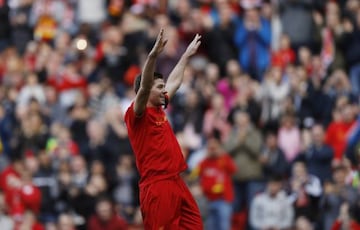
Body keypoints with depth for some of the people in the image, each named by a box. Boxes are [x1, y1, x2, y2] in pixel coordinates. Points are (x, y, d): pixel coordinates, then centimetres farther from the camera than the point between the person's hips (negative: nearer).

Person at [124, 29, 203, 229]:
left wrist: (187, 55, 42)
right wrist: (154, 55, -37)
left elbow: (175, 82, 32)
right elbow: (144, 87, -25)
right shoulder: (137, 114, -7)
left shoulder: (159, 110, 17)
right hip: (157, 185, -9)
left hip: (176, 183, 9)